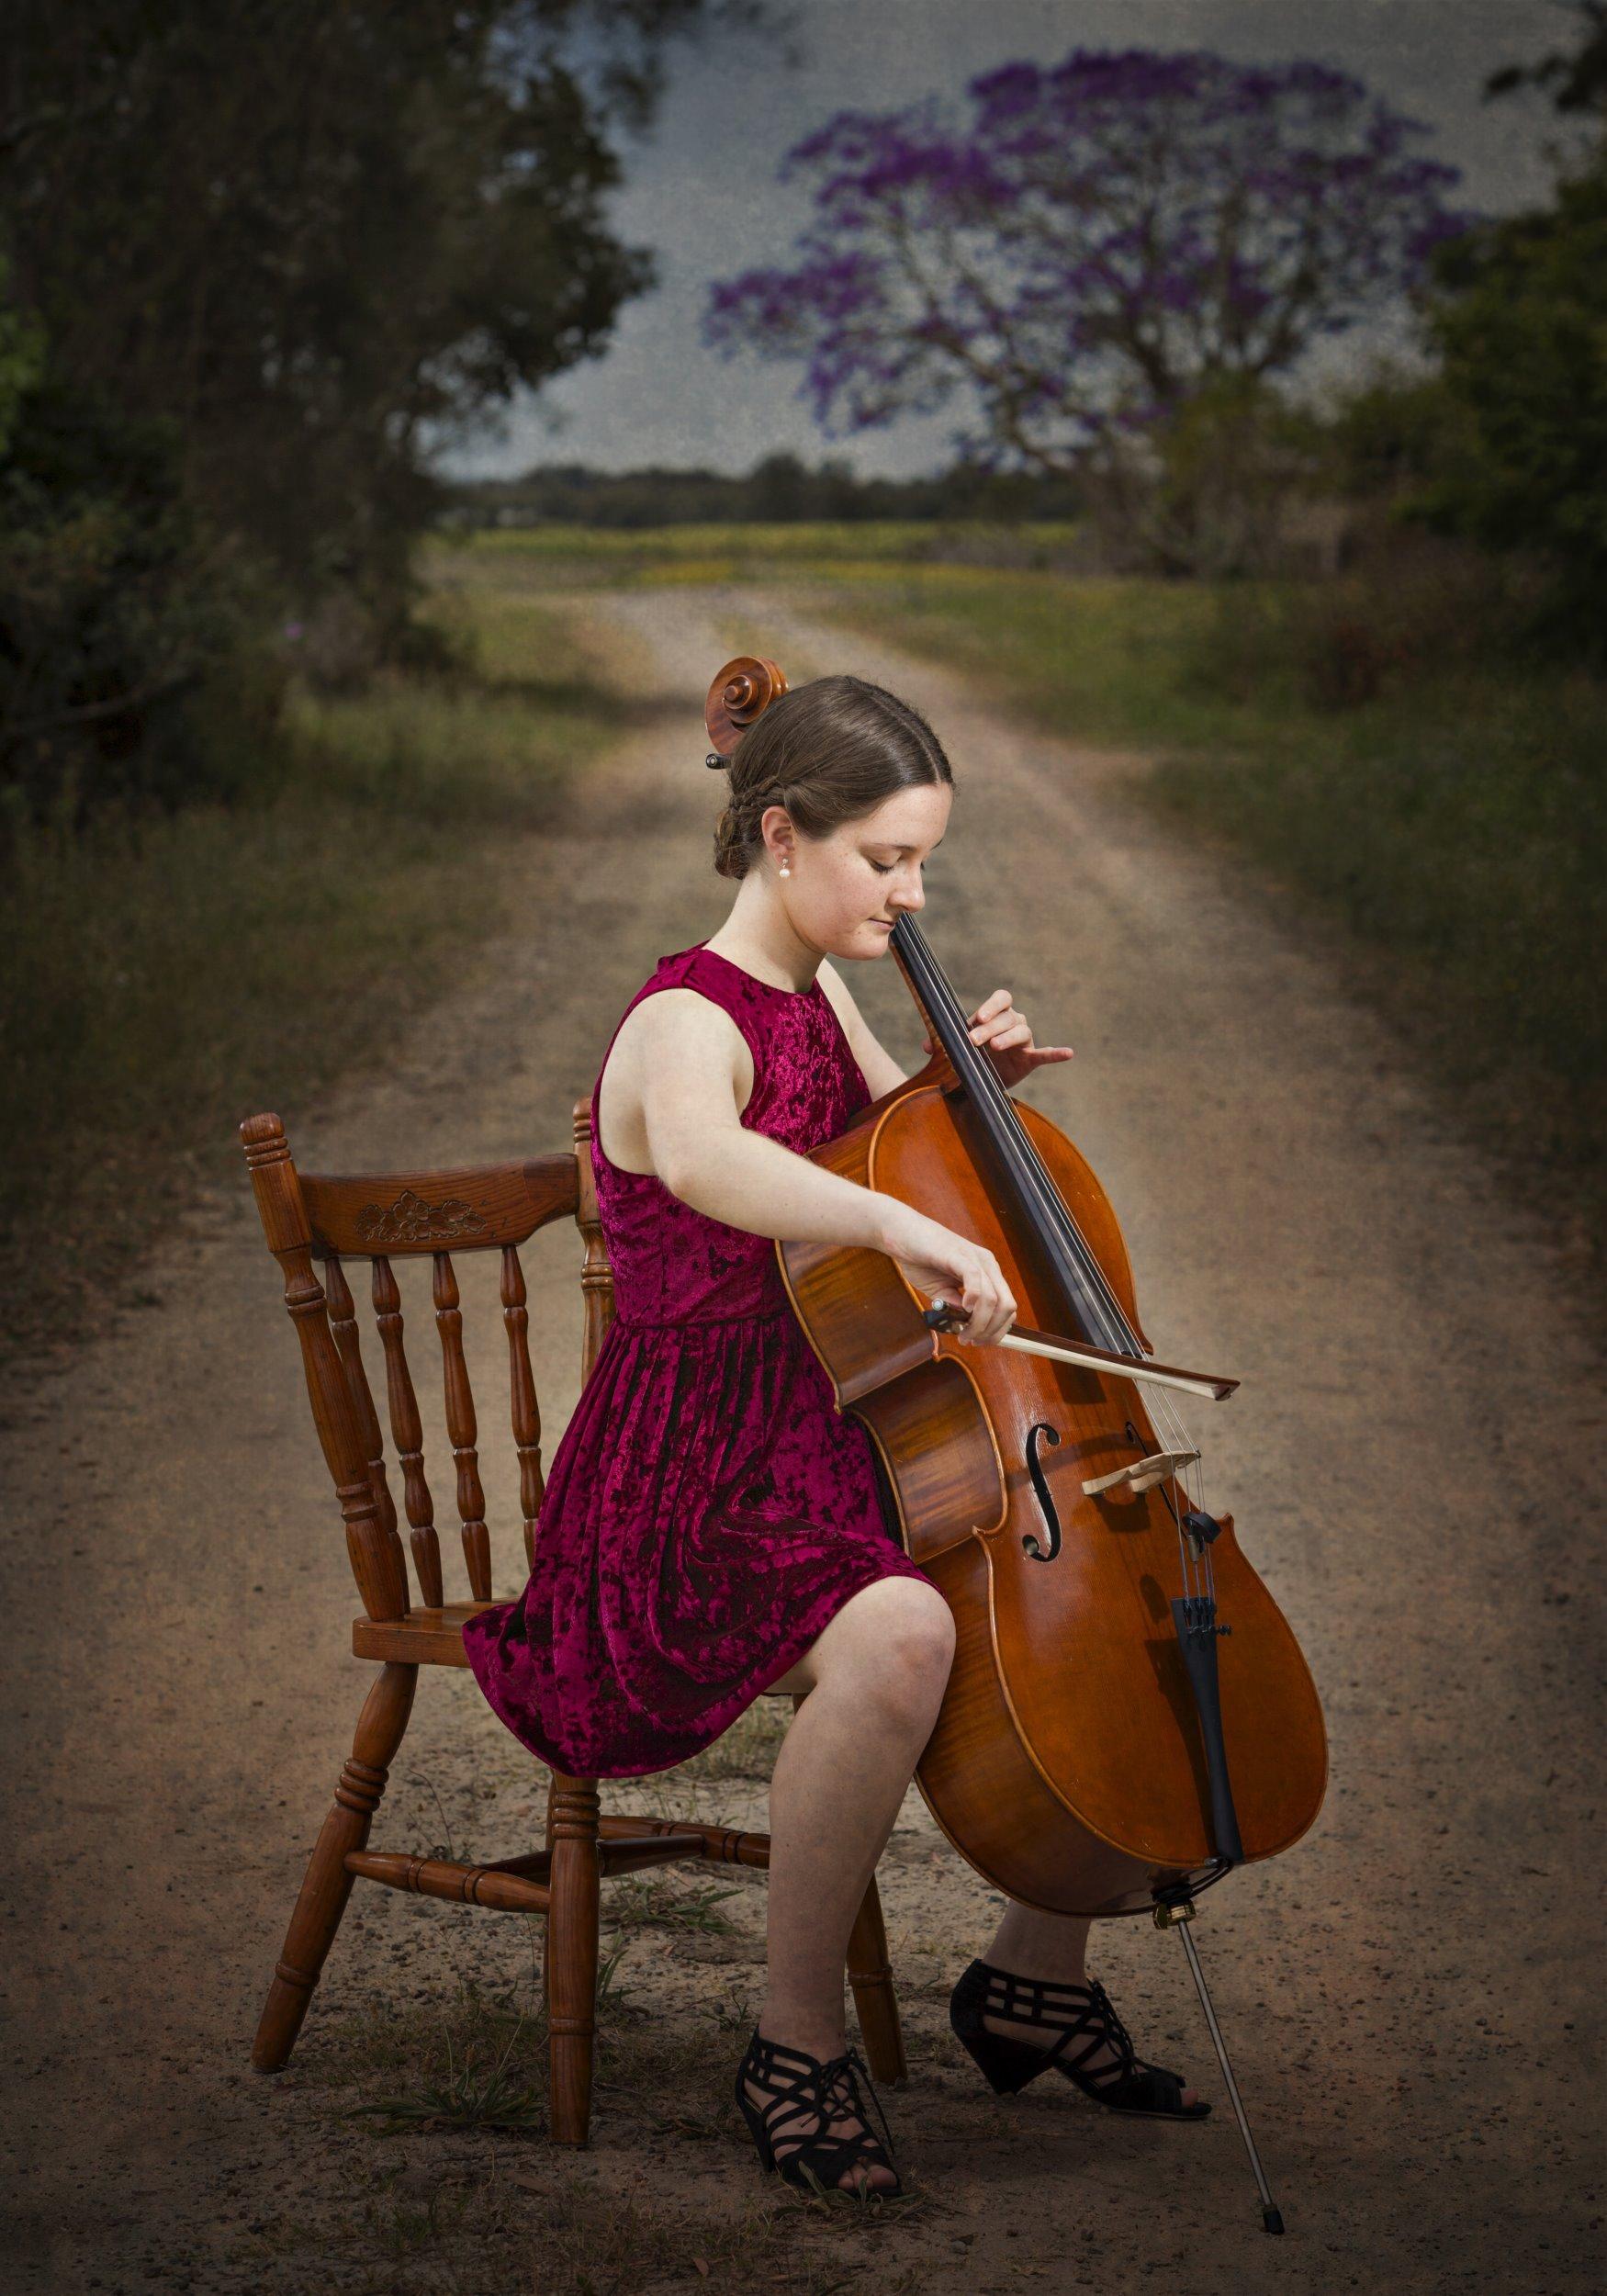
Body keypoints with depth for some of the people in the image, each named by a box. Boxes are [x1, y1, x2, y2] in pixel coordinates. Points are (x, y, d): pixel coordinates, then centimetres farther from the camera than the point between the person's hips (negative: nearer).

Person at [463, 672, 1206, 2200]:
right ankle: (797, 2040, -18)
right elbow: (702, 1157, -42)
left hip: (839, 1456, 9)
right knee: (900, 1632, -38)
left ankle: (1037, 1973, 17)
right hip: (691, 1499, -9)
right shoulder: (687, 1025, -17)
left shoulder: (823, 1001, 11)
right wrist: (901, 1226, -56)